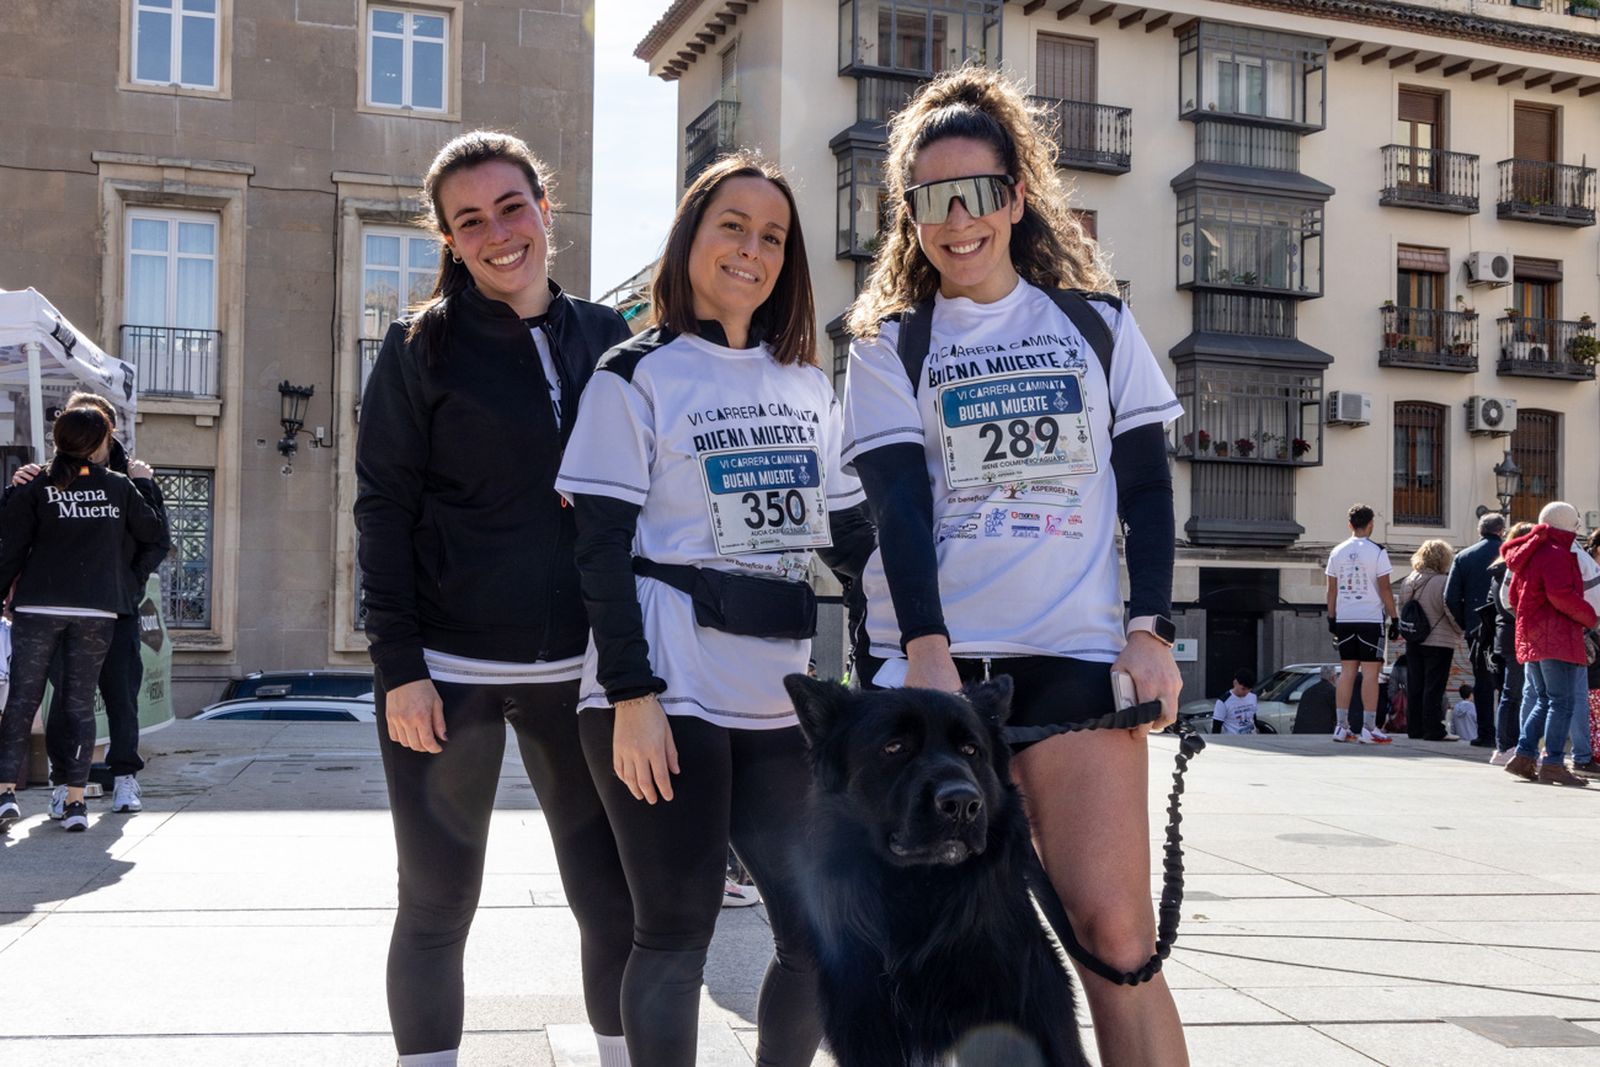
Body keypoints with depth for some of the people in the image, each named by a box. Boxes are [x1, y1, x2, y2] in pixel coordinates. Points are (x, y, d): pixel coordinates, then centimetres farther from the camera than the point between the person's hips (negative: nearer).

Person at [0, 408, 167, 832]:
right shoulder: (120, 488, 5)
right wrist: (132, 577, 22)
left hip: (37, 607, -1)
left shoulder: (35, 490, 2)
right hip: (98, 610, 1)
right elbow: (156, 538, 12)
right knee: (80, 703, 5)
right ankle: (75, 801, 3)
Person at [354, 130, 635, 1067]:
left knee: (617, 899, 5)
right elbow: (384, 510, -3)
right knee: (439, 907, 7)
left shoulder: (608, 339, 8)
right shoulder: (423, 348, -1)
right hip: (449, 668, -2)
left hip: (580, 665, 3)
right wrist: (399, 667, -11)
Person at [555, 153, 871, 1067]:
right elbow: (603, 548, -7)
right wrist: (632, 695, -14)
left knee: (826, 934, 4)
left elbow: (851, 533, 16)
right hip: (669, 697, -5)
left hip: (781, 703, 5)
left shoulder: (809, 384, 14)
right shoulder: (639, 376, -1)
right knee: (677, 934, 1)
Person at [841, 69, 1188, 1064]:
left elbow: (1147, 489, 10)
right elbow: (899, 502, -3)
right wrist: (926, 647, -16)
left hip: (1078, 656, 0)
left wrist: (1151, 628, -2)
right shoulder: (890, 342, 9)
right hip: (937, 659, 0)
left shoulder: (1097, 323, 12)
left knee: (1114, 929, -8)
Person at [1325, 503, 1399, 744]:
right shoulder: (1377, 551, -6)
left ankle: (1342, 727, 9)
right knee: (1370, 672, -2)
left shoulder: (1337, 552, 8)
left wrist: (1331, 618, 15)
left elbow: (1332, 589, 9)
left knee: (1347, 671, 9)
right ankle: (1368, 729, -4)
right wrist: (1394, 617, -1)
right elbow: (1384, 589, -7)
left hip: (1344, 619, 5)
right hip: (1370, 619, -5)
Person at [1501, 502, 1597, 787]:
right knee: (1563, 702, -5)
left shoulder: (1527, 555, 16)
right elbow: (1561, 594, -22)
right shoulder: (1556, 553, -12)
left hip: (1530, 639, 9)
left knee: (1542, 700, 15)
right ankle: (1553, 764, -8)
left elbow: (1514, 597, 20)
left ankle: (1523, 756, 10)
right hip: (1558, 639, -9)